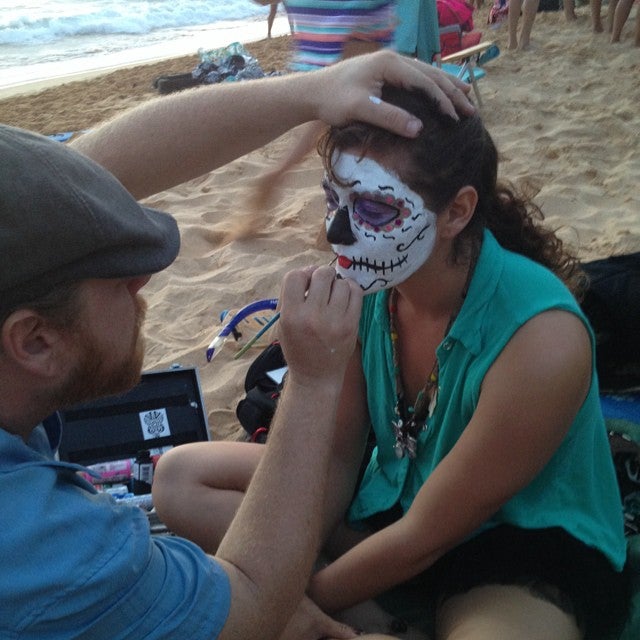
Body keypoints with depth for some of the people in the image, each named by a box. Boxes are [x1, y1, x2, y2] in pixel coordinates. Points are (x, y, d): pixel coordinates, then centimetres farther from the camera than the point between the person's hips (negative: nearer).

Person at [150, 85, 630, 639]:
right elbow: (338, 456, -3)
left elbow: (423, 537, -20)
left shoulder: (539, 340, -30)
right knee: (181, 479, -4)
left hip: (526, 550, -7)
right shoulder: (363, 281, -14)